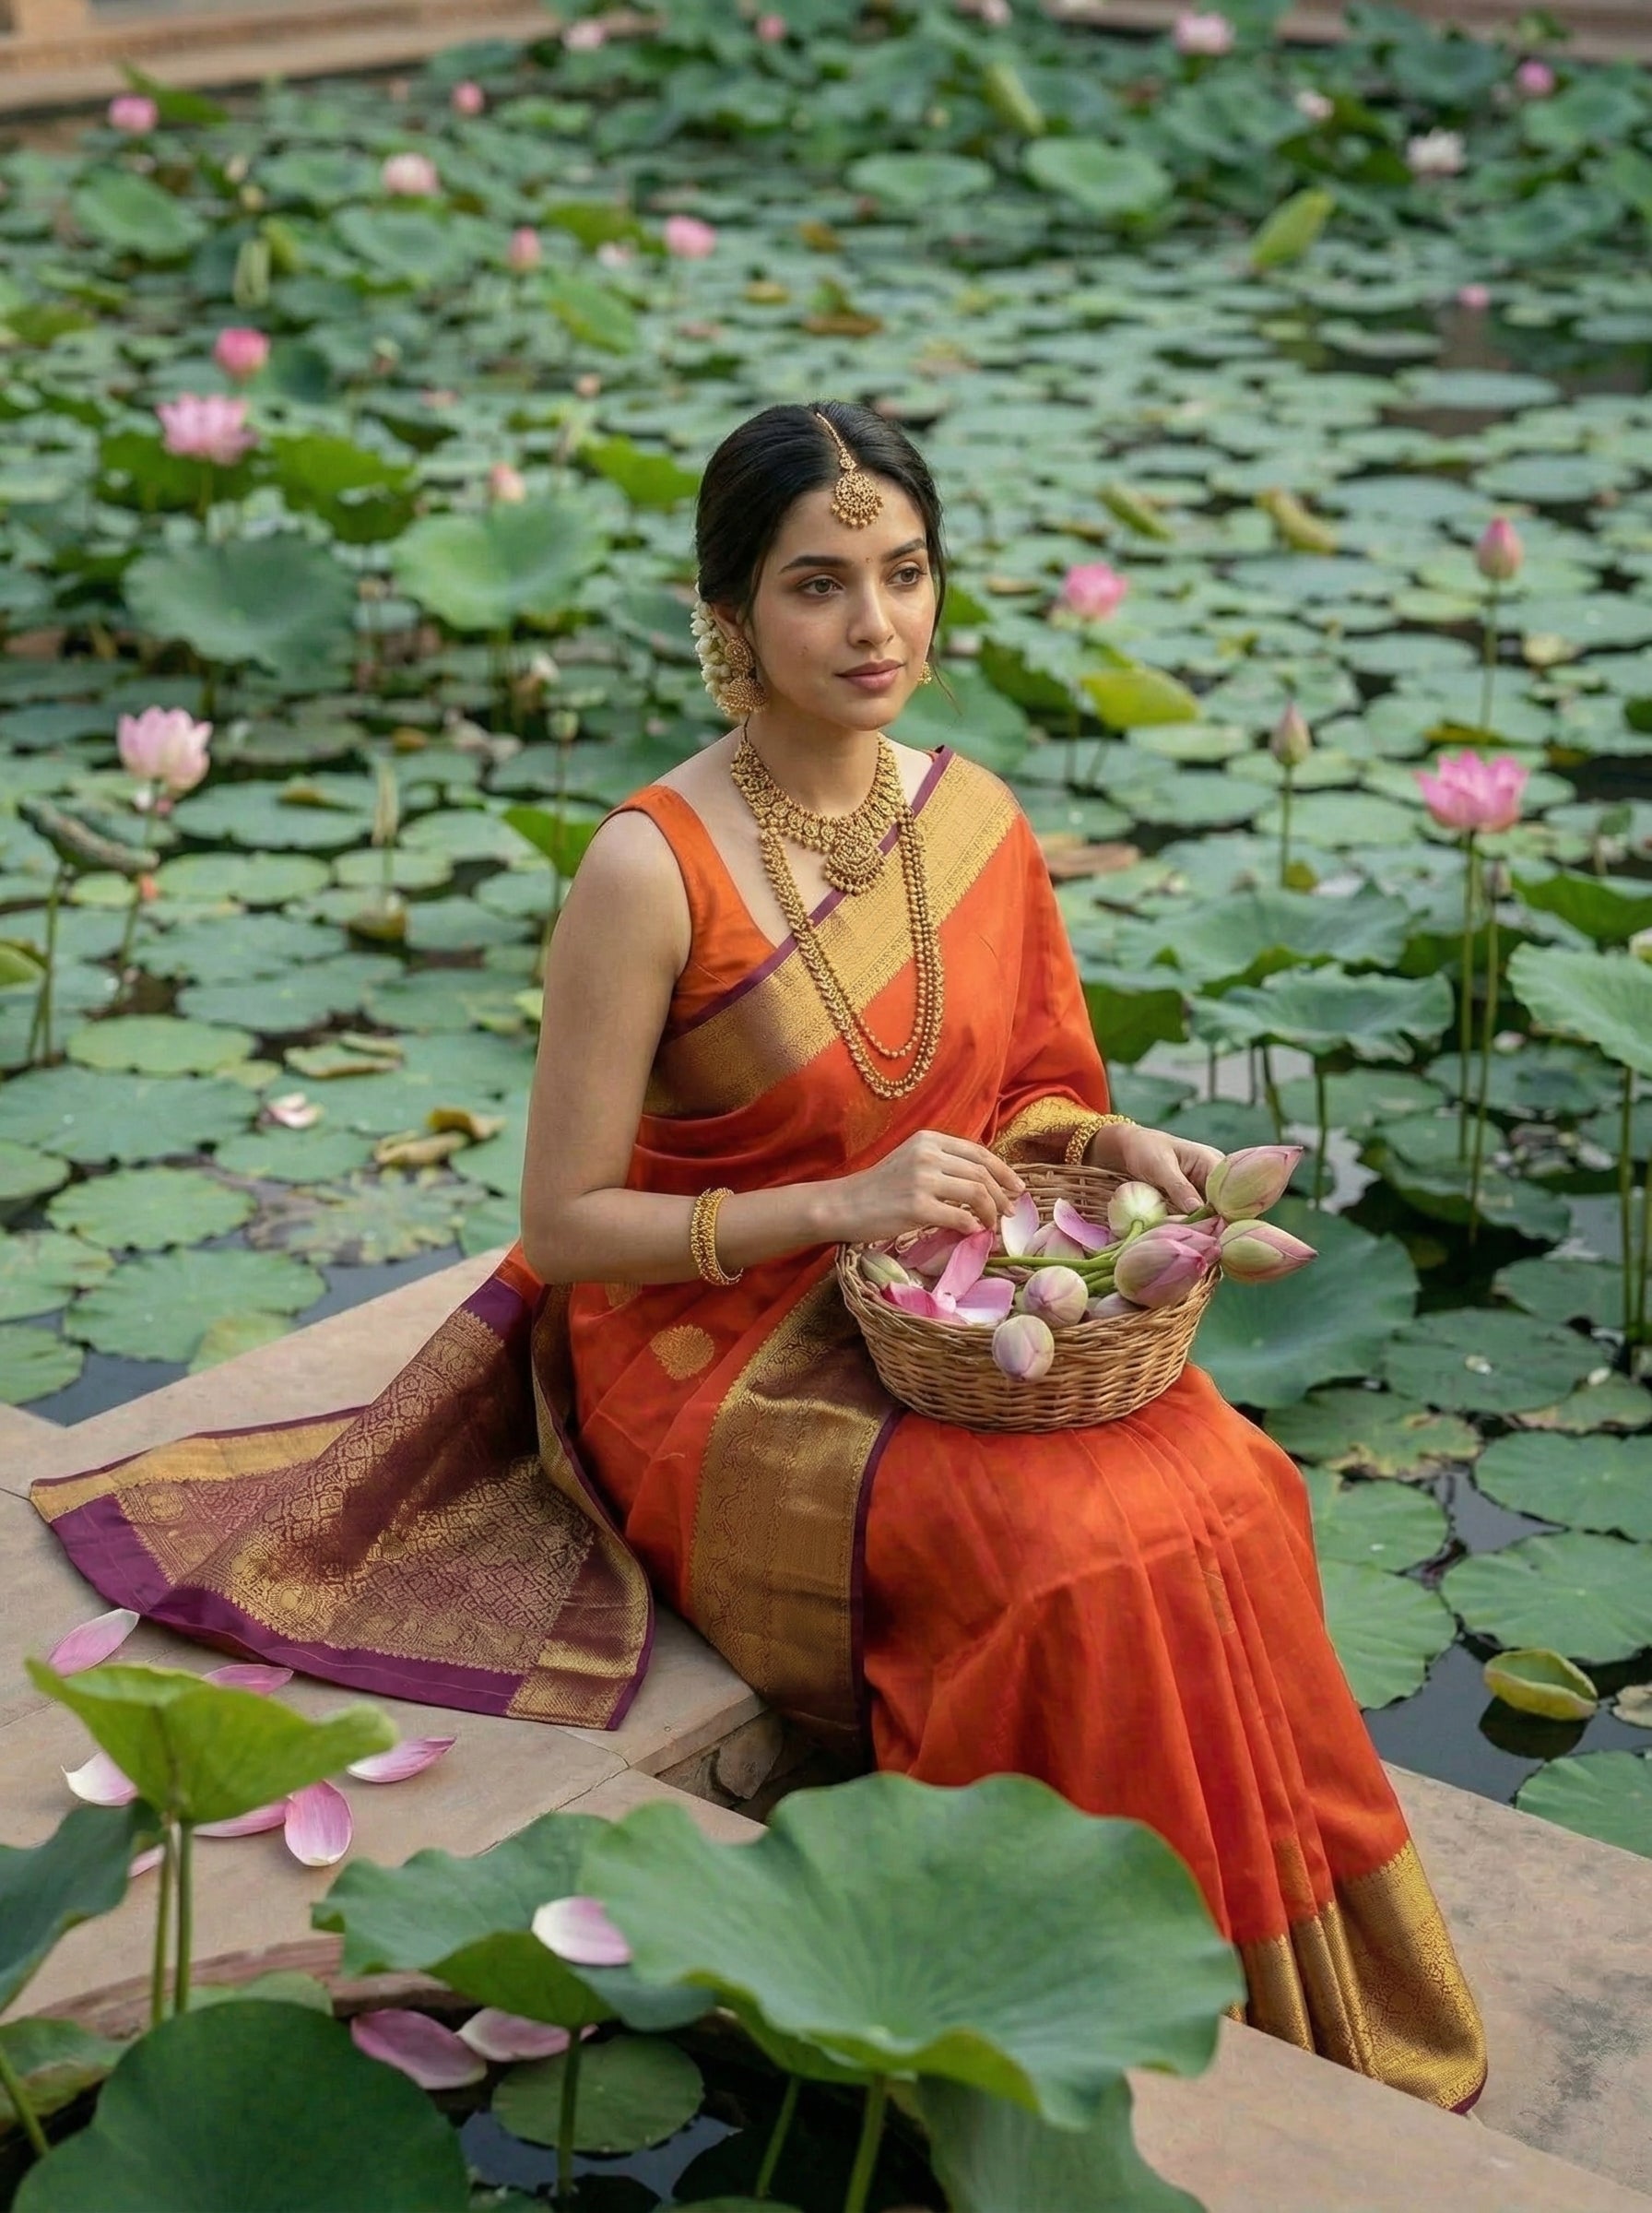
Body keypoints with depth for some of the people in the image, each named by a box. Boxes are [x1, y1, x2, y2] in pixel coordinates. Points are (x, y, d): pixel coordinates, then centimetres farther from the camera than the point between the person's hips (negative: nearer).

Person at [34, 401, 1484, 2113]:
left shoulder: (974, 816, 2)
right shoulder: (654, 867, -16)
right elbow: (565, 1223, -13)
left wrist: (1105, 1141, -6)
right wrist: (840, 1206, -22)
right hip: (719, 1375, -5)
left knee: (1223, 1486, -20)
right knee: (1071, 1555, -26)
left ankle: (1270, 2009, -1)